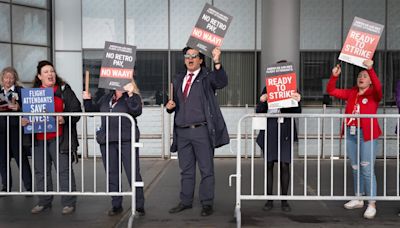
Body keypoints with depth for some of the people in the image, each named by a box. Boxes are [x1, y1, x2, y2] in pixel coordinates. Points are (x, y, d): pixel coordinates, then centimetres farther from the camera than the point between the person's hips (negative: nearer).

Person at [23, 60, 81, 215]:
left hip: (59, 138, -5)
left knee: (64, 170, -3)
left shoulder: (64, 90, 0)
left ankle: (68, 203, 5)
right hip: (39, 139, 5)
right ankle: (44, 202, 24)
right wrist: (24, 120, -2)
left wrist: (65, 119, -21)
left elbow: (76, 110, -4)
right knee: (41, 171, 11)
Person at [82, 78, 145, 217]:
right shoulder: (106, 97, 18)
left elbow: (137, 111, -17)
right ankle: (116, 205, 20)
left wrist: (130, 94, -25)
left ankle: (139, 206, 4)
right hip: (107, 142, 5)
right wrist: (87, 100, 7)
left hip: (127, 141, -5)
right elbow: (92, 110, 24)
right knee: (112, 175, 9)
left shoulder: (133, 97, 2)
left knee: (133, 173, -4)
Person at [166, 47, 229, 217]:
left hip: (202, 131, -5)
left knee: (206, 169, 1)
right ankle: (186, 201, 24)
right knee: (186, 170, 14)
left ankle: (207, 204, 10)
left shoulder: (207, 77, -1)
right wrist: (170, 106, -1)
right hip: (182, 131, 5)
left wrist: (217, 63, -36)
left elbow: (222, 83, -22)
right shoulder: (178, 79, 16)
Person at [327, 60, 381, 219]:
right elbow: (331, 90, 10)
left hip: (367, 135, -6)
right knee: (355, 168, 15)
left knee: (367, 170, -6)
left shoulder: (373, 94, -2)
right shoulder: (351, 93, 11)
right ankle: (358, 199, 27)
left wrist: (370, 69, -34)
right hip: (351, 134, 6)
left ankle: (372, 204, 0)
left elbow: (378, 87, -25)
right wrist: (334, 75, -5)